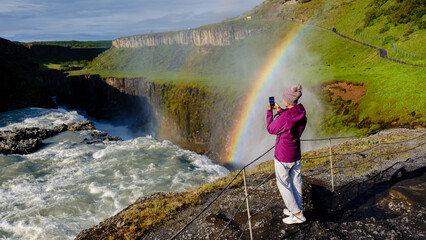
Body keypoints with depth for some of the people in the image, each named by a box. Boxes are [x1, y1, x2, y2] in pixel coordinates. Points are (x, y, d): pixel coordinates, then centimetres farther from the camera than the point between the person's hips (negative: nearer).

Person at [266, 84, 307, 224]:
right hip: (296, 155, 7)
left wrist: (269, 112, 2)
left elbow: (271, 129, -10)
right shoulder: (302, 114, -6)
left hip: (283, 157, -7)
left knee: (283, 184, 9)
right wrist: (280, 111, 15)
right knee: (296, 183, 20)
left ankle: (297, 214, 16)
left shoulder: (284, 118, -29)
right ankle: (296, 209, 36)